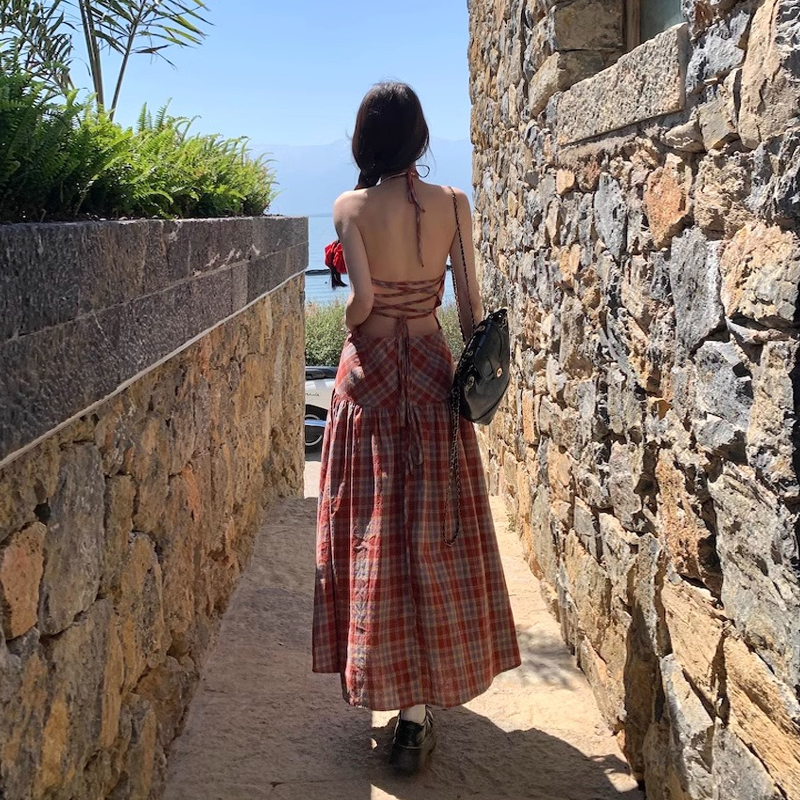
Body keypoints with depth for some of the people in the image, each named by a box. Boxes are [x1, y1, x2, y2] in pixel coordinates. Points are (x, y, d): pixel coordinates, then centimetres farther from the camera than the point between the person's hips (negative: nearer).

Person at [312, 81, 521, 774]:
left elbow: (363, 298, -16)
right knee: (434, 532, 6)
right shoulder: (453, 204, 0)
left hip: (369, 373, -2)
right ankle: (421, 705, 12)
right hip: (431, 373, 2)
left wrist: (353, 329, 6)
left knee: (373, 527, 9)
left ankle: (383, 681, 20)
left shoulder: (351, 207, -7)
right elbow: (470, 302, 1)